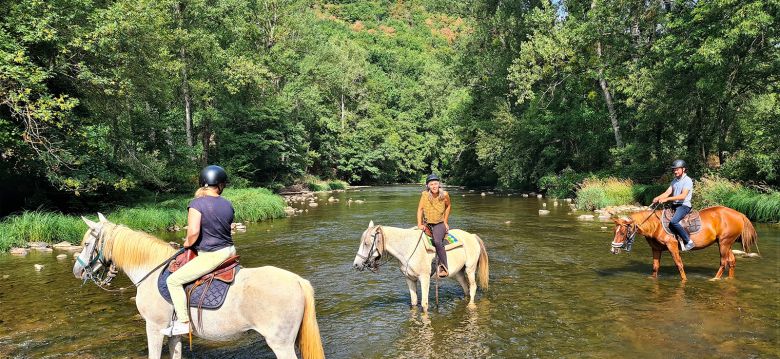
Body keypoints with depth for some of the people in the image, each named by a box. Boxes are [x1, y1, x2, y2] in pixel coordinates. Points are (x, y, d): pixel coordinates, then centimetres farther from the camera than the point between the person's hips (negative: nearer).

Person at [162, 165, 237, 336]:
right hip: (230, 251, 6)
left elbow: (193, 231, -23)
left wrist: (188, 243, -3)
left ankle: (183, 322, 2)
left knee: (173, 280, 3)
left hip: (210, 256, -6)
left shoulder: (197, 204, -13)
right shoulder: (228, 204, 5)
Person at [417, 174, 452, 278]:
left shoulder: (444, 195, -7)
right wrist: (419, 224, -11)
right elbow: (420, 209, -3)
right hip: (427, 224, 3)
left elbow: (448, 206, 11)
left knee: (437, 241, -29)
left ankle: (444, 267, -22)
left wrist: (445, 221, 8)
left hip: (440, 224, -2)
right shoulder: (425, 194, -7)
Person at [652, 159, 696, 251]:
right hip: (674, 205, 9)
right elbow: (667, 192, 6)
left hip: (684, 205, -9)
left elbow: (683, 196, -21)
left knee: (673, 222, -29)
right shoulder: (674, 181, 16)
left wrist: (667, 199, -28)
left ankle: (689, 242, -18)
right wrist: (658, 198, -14)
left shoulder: (687, 180, -9)